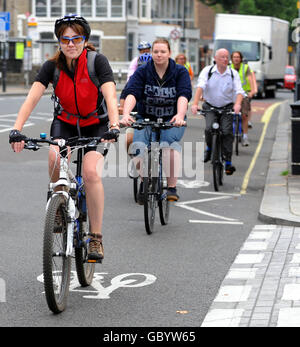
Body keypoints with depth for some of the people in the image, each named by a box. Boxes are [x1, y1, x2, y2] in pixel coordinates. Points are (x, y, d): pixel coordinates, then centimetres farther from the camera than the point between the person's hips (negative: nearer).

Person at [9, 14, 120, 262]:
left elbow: (111, 97, -30)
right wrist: (17, 130, -38)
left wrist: (114, 127, -48)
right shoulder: (53, 66, -13)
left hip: (95, 125, -2)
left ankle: (96, 237, -12)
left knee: (91, 172, -25)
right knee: (55, 158, -30)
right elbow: (32, 98, -23)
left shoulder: (97, 61, -19)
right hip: (65, 122, 2)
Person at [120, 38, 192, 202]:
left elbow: (184, 96, -20)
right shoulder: (142, 72, -5)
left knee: (169, 142, -32)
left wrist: (180, 115, -41)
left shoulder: (180, 72, -5)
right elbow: (132, 93, -20)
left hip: (172, 121, -1)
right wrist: (126, 115, -39)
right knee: (139, 149, -20)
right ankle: (144, 182, 11)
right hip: (146, 119, 1)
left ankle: (172, 188, -23)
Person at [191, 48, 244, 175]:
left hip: (227, 107, 1)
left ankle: (228, 162, -11)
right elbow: (200, 87, -21)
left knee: (227, 131, -17)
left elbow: (239, 91, -15)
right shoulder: (207, 71, -7)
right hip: (210, 107, 0)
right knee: (209, 128, -22)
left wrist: (237, 104, -37)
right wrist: (195, 103, -37)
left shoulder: (233, 74, -4)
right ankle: (209, 148, 11)